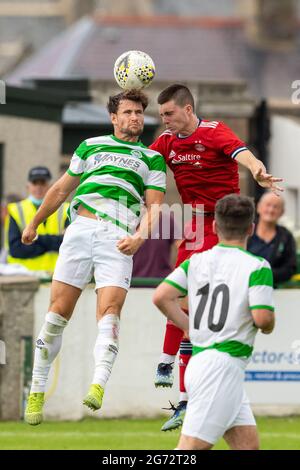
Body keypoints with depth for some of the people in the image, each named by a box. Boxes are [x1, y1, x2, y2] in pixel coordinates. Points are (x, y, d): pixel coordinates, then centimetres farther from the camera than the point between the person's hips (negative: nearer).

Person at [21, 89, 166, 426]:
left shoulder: (152, 159, 19)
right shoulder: (91, 146, 22)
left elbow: (154, 205, 9)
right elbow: (61, 189, 29)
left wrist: (140, 235, -10)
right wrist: (34, 225, 31)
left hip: (119, 239, -1)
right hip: (80, 230, 1)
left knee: (109, 309, -20)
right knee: (59, 310, -6)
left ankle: (98, 385, -35)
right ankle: (37, 390, 1)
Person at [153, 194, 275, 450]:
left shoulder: (196, 261, 10)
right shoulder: (257, 266, -7)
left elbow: (162, 297, 0)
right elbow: (263, 318, -16)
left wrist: (192, 328, 11)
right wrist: (267, 326, 7)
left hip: (199, 360, 7)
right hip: (223, 365, -7)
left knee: (249, 445, 11)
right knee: (192, 448, -10)